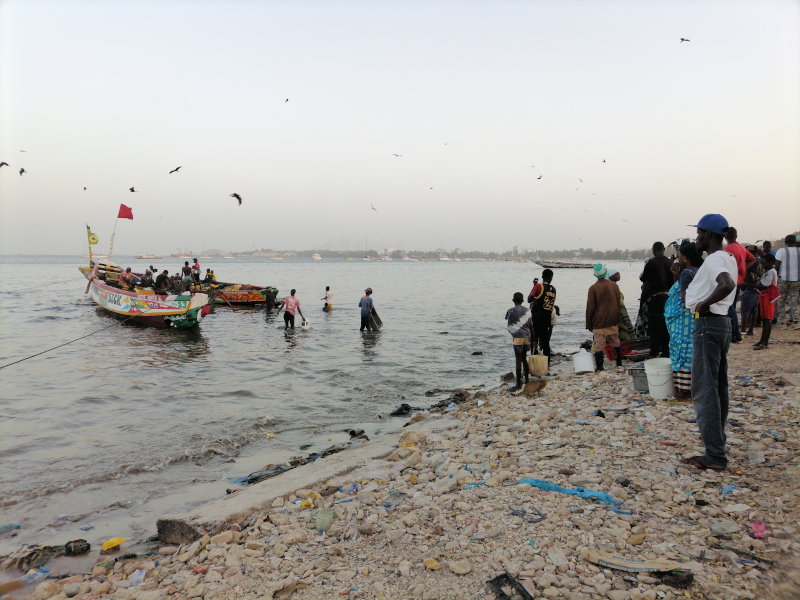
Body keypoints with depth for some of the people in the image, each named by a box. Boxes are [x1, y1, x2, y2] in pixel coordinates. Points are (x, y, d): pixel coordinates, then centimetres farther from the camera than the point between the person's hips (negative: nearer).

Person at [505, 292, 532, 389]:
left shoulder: (510, 311, -7)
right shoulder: (527, 310, 4)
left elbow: (508, 326, -4)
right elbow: (531, 326, 6)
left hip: (517, 338, -4)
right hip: (527, 337, 4)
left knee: (519, 361, -2)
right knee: (525, 359, 18)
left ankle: (519, 384, 0)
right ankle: (527, 380, 25)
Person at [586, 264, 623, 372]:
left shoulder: (593, 288, -11)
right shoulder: (614, 285, 3)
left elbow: (590, 308, -8)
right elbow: (618, 303, 12)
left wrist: (589, 324, 0)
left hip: (599, 322, -4)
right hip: (613, 321, 5)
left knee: (599, 345, -2)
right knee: (615, 342, 18)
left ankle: (599, 367, -5)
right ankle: (619, 363, 28)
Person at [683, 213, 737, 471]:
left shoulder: (713, 259, -17)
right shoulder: (728, 258, 13)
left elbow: (727, 285, -37)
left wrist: (704, 304, -24)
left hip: (707, 324, -11)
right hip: (723, 322, 11)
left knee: (704, 391, -8)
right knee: (718, 386, 21)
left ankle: (715, 455, -7)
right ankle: (717, 435, 37)